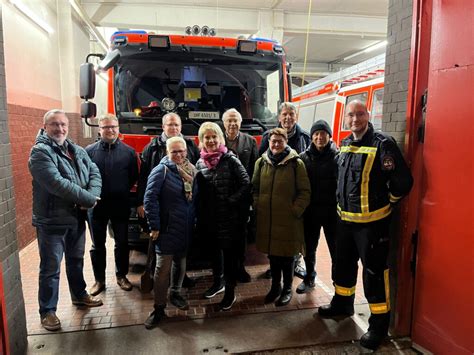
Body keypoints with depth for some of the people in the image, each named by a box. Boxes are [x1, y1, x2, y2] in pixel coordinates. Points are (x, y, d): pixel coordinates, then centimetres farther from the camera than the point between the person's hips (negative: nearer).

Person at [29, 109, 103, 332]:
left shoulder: (77, 151, 8)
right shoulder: (40, 152, -15)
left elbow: (94, 173, 0)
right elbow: (56, 184, -27)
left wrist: (91, 197, -19)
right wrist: (88, 198, -22)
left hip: (77, 217, 7)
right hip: (51, 221, -7)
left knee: (76, 260, 22)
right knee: (50, 268, 5)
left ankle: (79, 295, 41)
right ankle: (47, 311, 20)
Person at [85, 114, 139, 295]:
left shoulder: (128, 151, 0)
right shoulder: (89, 151, -1)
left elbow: (134, 177, 5)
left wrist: (122, 191, 0)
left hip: (120, 206, 0)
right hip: (97, 205, 0)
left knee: (122, 243, 12)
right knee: (98, 245, 11)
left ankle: (121, 276, 30)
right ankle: (99, 280, 26)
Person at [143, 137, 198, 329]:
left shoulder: (191, 170, 6)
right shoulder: (161, 171, -10)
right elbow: (150, 199, -14)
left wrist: (195, 222, 9)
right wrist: (154, 226, -16)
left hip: (186, 228, 5)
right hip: (167, 228, -5)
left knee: (180, 262, 18)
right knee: (163, 268, -3)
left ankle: (175, 293, 38)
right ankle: (159, 308, 9)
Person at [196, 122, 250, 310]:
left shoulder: (230, 159, -9)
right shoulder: (200, 163, 5)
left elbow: (246, 183, -10)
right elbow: (198, 191, 11)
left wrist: (231, 201, -14)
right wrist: (199, 213, 3)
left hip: (229, 216, -5)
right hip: (208, 217, 5)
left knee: (229, 253, 3)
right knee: (214, 250, 19)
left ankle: (230, 292, 18)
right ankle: (218, 282, 39)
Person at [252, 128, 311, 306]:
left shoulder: (296, 163, -6)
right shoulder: (261, 162, 6)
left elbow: (305, 191, -4)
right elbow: (255, 187, 15)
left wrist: (296, 210, -11)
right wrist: (257, 205, 4)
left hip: (288, 219, -3)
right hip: (266, 218, 4)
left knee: (287, 255, 8)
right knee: (272, 253, 15)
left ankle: (287, 288, 28)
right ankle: (275, 286, 34)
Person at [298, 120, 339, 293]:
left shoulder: (337, 156, -6)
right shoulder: (304, 157, 2)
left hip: (332, 210, -3)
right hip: (310, 210, 3)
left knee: (336, 249, 8)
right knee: (309, 247, 16)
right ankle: (309, 278, 37)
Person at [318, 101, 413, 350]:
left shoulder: (382, 144, -15)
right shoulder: (345, 145, 8)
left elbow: (403, 181, -15)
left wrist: (387, 201, -2)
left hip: (372, 222, -7)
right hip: (346, 219, 7)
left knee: (374, 273, 3)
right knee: (344, 265, 21)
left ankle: (379, 325, 20)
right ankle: (342, 304, 43)